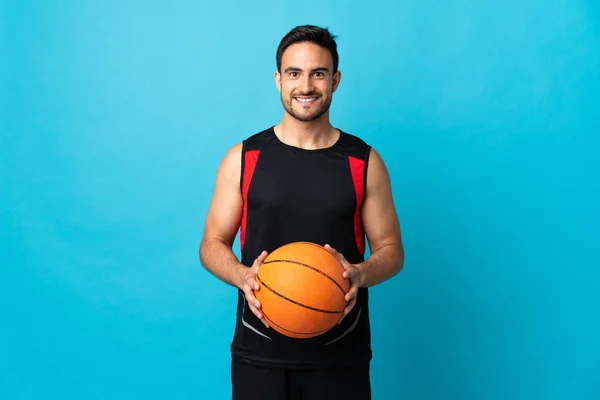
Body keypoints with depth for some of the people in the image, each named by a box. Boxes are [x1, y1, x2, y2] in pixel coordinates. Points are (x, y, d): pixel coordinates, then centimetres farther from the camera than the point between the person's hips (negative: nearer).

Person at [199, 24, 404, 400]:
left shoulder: (364, 162, -1)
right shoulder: (243, 158, -1)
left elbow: (390, 249, 4)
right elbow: (212, 244, 4)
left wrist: (361, 273, -17)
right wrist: (243, 276, -17)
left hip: (341, 354, 0)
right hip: (260, 353, 0)